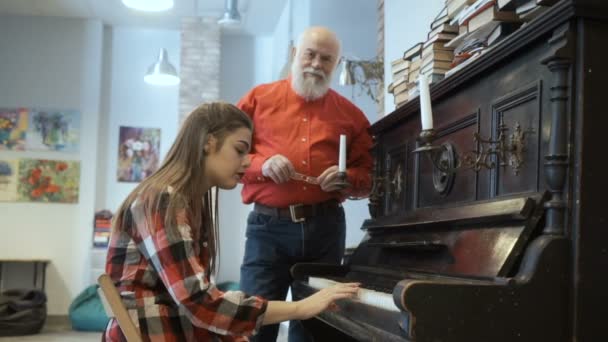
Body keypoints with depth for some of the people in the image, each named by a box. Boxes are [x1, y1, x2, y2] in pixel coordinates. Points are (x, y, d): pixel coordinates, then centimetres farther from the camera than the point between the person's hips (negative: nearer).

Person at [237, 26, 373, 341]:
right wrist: (261, 164, -13)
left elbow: (369, 174, 14)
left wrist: (347, 179, -9)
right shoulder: (259, 98, 9)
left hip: (325, 227, 2)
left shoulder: (350, 113, 12)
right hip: (268, 226, -2)